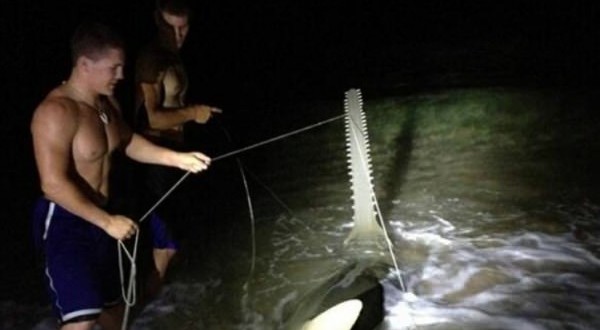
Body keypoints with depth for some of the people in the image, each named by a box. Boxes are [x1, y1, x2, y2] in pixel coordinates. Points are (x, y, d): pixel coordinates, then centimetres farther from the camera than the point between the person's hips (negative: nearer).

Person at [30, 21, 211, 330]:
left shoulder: (107, 102, 1)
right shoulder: (56, 112, -25)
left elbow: (129, 142, 16)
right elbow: (54, 185, -28)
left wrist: (177, 158, 6)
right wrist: (107, 221, -26)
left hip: (100, 216, 8)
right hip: (64, 222, -8)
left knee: (111, 297, 24)